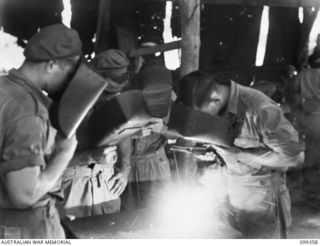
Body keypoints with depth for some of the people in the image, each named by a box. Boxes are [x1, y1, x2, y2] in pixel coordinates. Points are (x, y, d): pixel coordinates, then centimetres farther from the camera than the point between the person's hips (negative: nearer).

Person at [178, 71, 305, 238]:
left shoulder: (261, 110, -26)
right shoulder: (214, 108, -8)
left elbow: (295, 157, -21)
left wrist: (242, 155, -21)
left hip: (262, 191, -6)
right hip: (230, 188, 6)